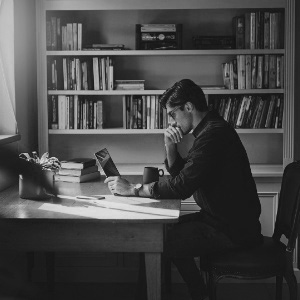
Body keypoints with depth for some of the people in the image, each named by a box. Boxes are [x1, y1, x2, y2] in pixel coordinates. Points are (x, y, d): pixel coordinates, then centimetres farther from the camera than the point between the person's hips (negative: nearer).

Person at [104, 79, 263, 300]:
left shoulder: (213, 134, -21)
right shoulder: (210, 129, 12)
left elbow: (182, 186, -26)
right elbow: (180, 173, 17)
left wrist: (133, 189, -19)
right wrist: (170, 145, -1)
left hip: (233, 231, -10)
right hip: (223, 218, 10)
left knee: (168, 242, -10)